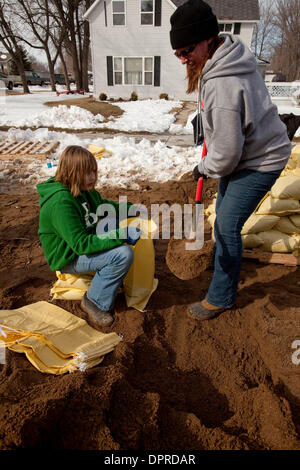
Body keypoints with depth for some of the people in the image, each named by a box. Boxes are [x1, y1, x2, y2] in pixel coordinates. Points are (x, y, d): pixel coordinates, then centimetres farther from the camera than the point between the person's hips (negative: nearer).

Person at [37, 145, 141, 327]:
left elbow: (103, 205, 21)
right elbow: (81, 245, -32)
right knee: (124, 254, -27)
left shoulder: (84, 190, 0)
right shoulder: (61, 203, -29)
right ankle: (95, 302, -7)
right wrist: (121, 237, -33)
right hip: (68, 258, -10)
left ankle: (114, 278, 16)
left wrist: (131, 208, 10)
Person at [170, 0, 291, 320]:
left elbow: (226, 151, -29)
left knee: (228, 224, -8)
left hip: (260, 160, -10)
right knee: (223, 215, 20)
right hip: (241, 151, 10)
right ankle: (220, 264, 44)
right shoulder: (232, 53, -1)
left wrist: (204, 168, -9)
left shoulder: (223, 86, -33)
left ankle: (220, 298, 9)